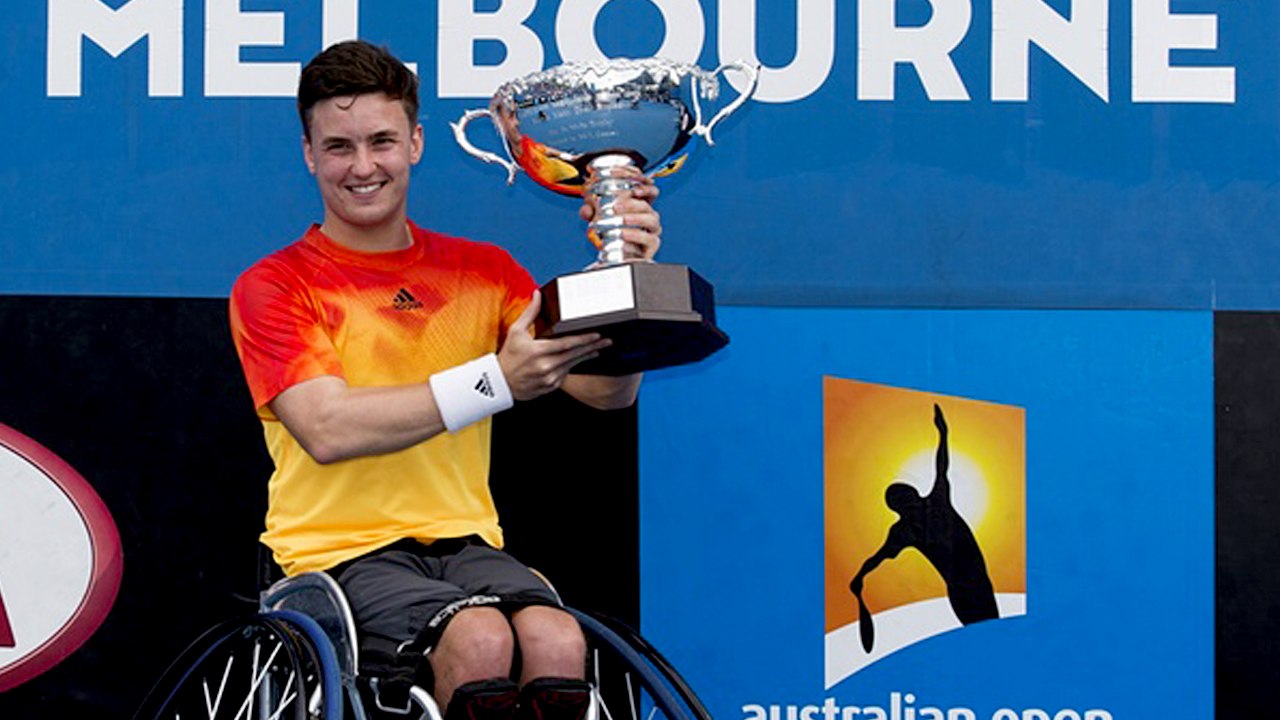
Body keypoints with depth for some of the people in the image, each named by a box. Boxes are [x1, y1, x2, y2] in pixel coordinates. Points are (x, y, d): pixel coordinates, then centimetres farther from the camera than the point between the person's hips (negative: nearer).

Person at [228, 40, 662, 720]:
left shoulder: (484, 272, 13)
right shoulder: (274, 287, 1)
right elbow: (327, 430, -16)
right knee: (477, 639, -33)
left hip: (466, 543, 3)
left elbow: (605, 390, 3)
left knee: (556, 640, -30)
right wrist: (494, 381, -25)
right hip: (339, 554, -3)